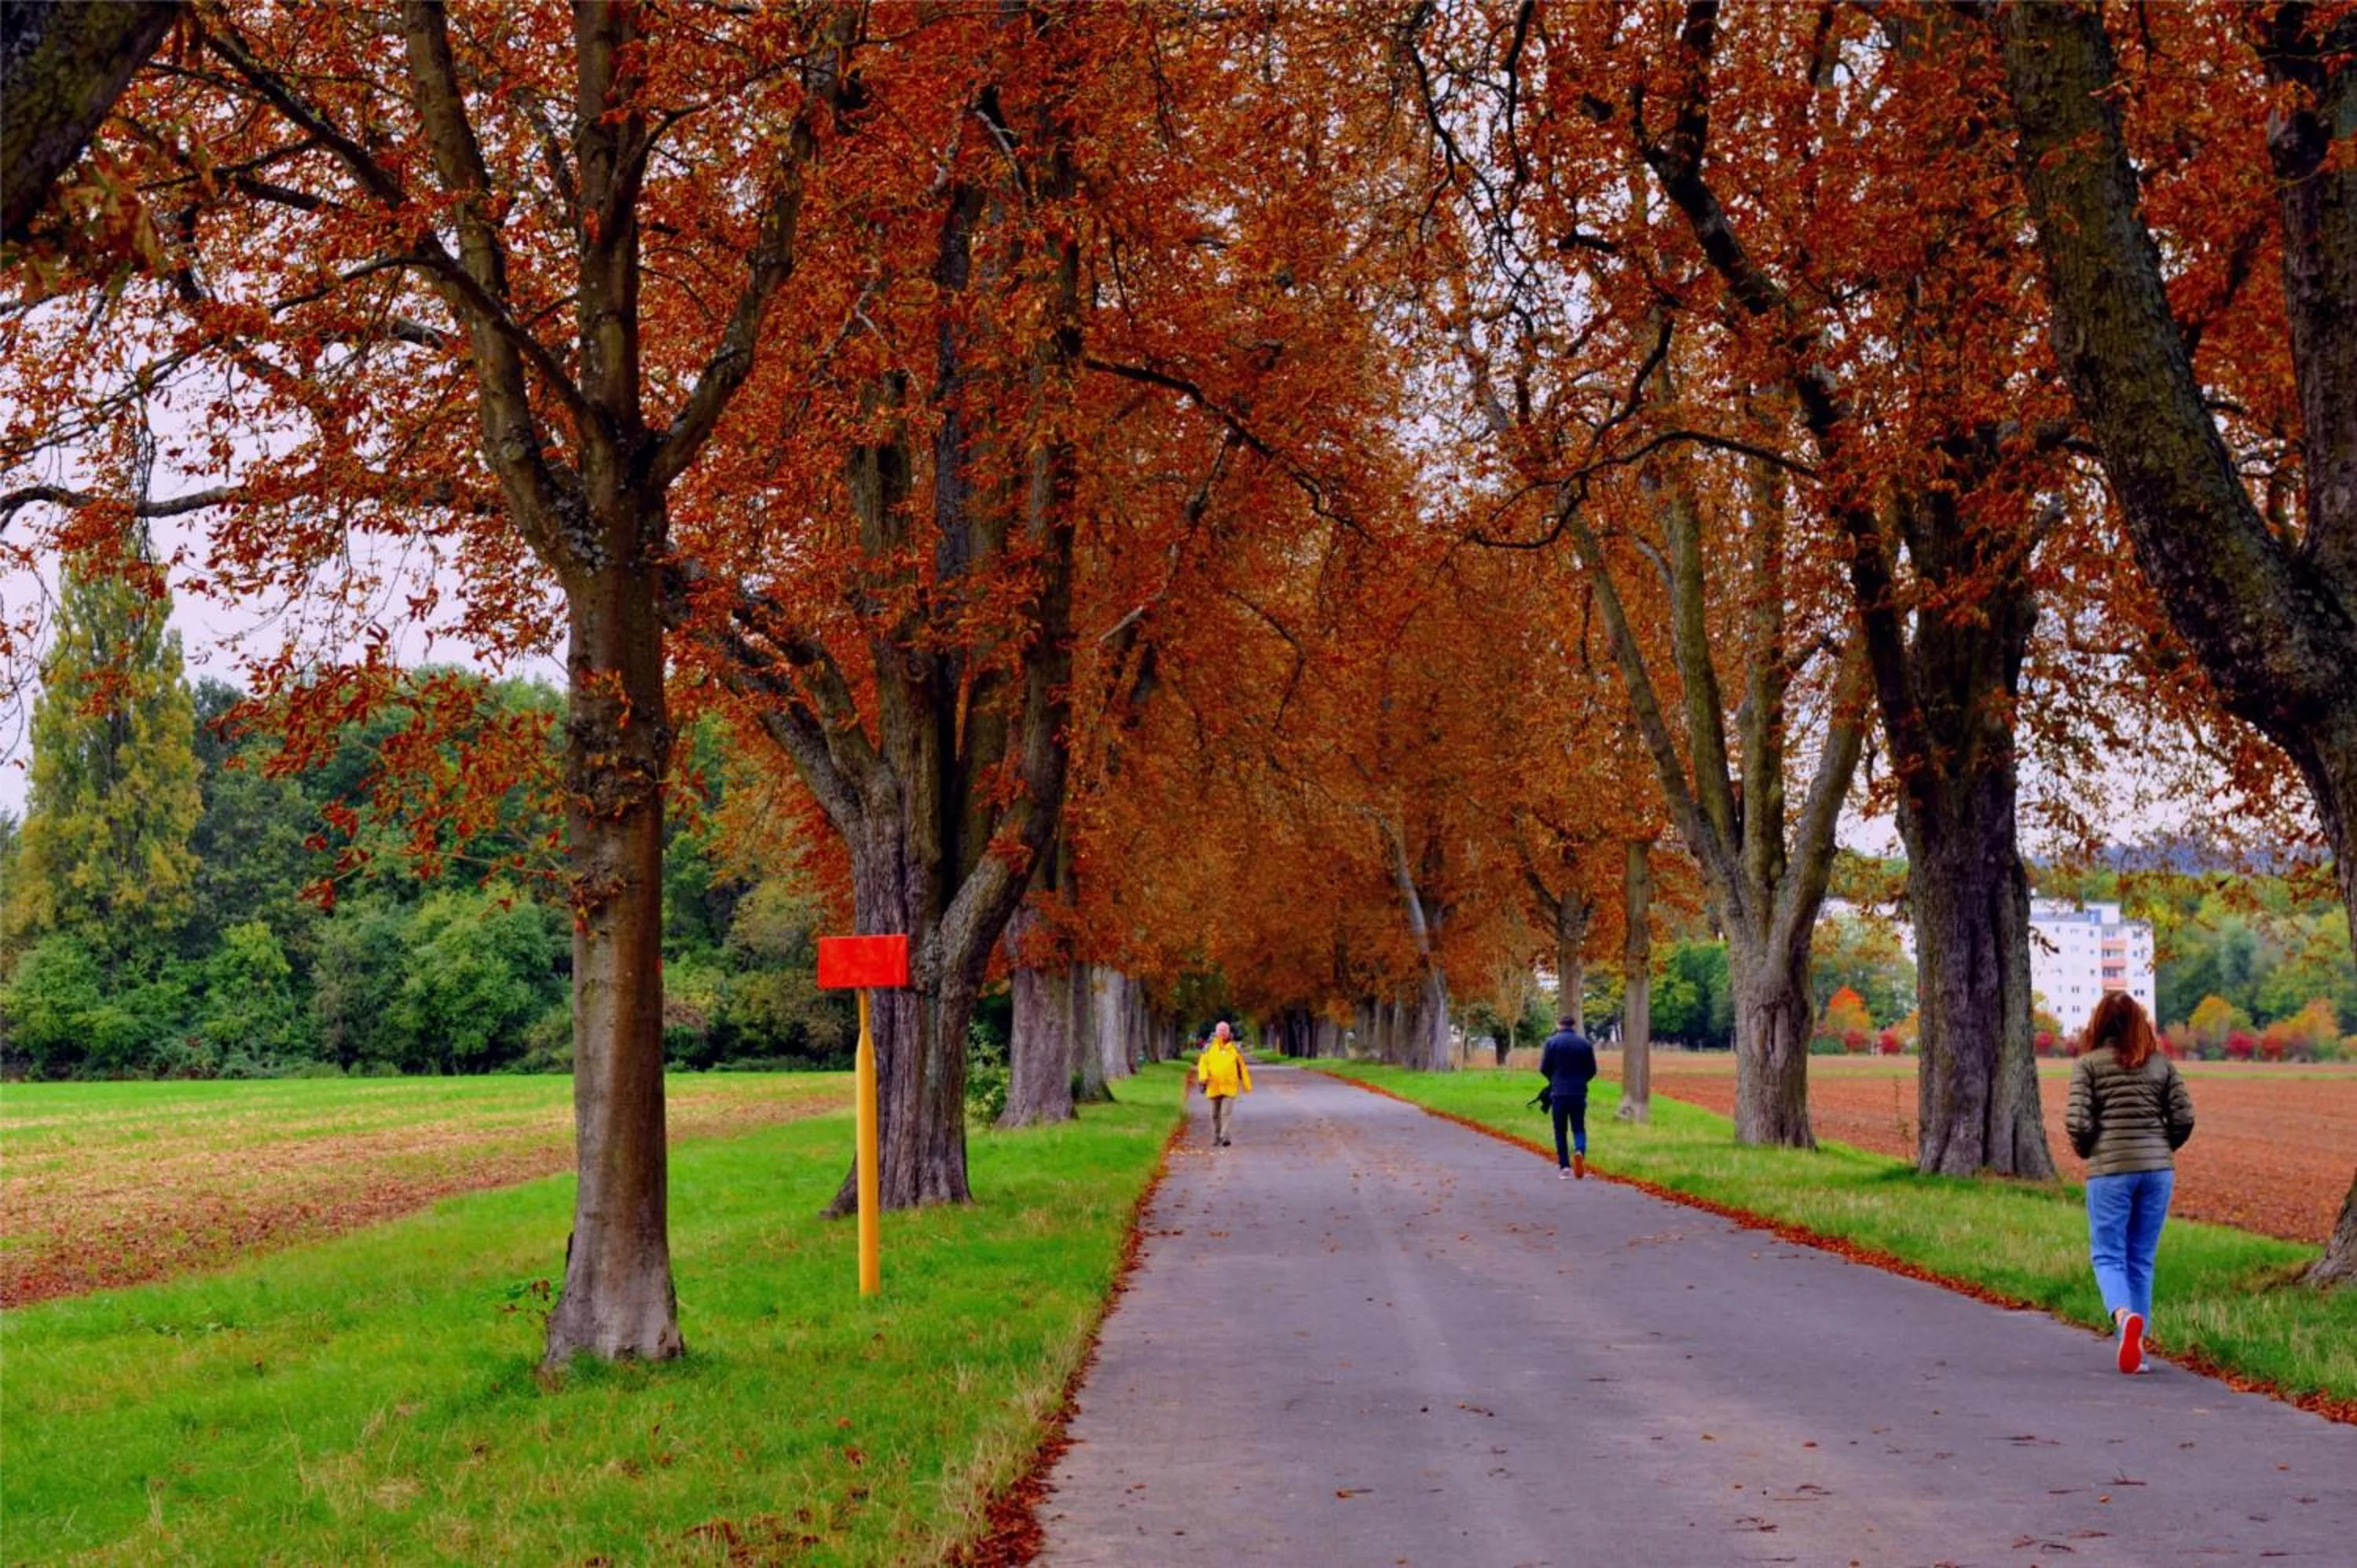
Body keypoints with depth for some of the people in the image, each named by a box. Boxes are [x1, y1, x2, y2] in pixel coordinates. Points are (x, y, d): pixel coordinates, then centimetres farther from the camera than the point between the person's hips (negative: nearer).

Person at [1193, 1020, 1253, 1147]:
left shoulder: (1234, 1049, 6)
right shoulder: (1209, 1048, 5)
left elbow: (1242, 1068, 11)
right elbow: (1203, 1064, 0)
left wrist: (1246, 1085, 12)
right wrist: (1203, 1078, -16)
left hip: (1229, 1087, -1)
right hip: (1214, 1087, 1)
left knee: (1226, 1112, -13)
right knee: (1215, 1114, 9)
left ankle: (1224, 1137, -17)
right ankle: (1216, 1138, 20)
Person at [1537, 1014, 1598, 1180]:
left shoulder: (1553, 1042, -5)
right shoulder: (1585, 1043, 1)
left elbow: (1544, 1068, -4)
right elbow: (1592, 1070, 5)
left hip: (1559, 1093, -1)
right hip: (1579, 1093, 1)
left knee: (1560, 1131, 8)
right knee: (1579, 1128, 8)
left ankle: (1564, 1167, 6)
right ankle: (1580, 1151, -21)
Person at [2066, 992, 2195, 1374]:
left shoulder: (2088, 1064, -2)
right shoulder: (2161, 1064, 7)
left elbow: (2077, 1122, -9)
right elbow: (2184, 1117, 2)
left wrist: (2086, 1152, 10)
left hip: (2110, 1170, -3)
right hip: (2158, 1170, 3)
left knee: (2107, 1255, 4)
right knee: (2142, 1259, 13)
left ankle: (2125, 1315, -25)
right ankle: (2136, 1344, 13)